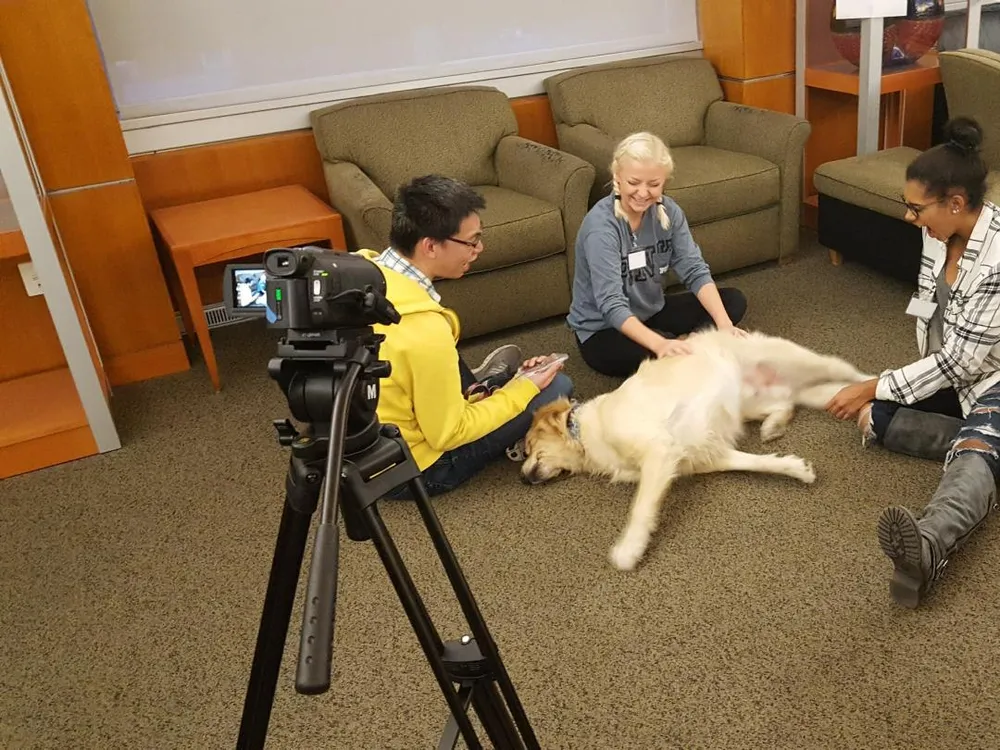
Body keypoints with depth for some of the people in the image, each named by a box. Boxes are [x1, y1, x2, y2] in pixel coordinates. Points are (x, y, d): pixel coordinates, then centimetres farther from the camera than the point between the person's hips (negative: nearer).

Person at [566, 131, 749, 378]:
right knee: (666, 357, -35)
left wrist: (724, 324, -29)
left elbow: (695, 271, -12)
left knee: (734, 301, -2)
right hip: (603, 330, -7)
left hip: (651, 313, 7)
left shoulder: (669, 211, -8)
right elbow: (612, 306, -34)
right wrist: (659, 344, -50)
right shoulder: (600, 225, -27)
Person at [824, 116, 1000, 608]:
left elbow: (960, 361, -26)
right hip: (951, 374, 9)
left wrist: (873, 387, -19)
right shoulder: (938, 232, -4)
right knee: (872, 418, -15)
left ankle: (927, 547, -67)